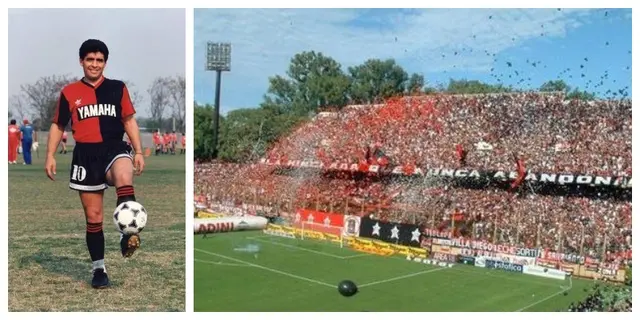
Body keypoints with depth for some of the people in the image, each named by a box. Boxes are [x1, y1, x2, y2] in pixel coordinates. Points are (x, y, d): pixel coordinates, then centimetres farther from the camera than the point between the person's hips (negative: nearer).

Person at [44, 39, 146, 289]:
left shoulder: (118, 88, 7)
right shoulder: (69, 92, 7)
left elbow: (129, 120, 9)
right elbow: (58, 126, 12)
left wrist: (138, 151, 0)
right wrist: (50, 156, 2)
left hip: (114, 148, -1)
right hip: (86, 155, 1)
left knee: (124, 177, -39)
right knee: (93, 217, 5)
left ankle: (128, 236, -36)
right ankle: (99, 269, 17)